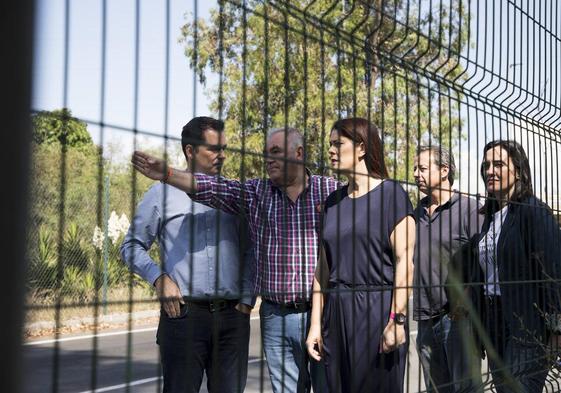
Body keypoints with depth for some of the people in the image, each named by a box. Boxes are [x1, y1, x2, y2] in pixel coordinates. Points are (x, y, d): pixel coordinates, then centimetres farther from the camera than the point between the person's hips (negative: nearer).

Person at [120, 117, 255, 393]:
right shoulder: (163, 193, 5)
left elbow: (248, 251, 15)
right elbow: (132, 246, 8)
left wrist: (247, 299, 4)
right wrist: (158, 278, -8)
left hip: (232, 316, 3)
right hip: (183, 314, -3)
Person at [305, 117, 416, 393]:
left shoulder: (390, 194, -3)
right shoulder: (333, 201, 14)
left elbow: (404, 260, -10)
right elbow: (324, 267, 14)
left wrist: (397, 319, -16)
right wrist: (316, 323, 9)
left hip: (377, 309, -5)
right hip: (336, 315, 6)